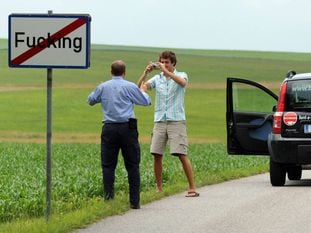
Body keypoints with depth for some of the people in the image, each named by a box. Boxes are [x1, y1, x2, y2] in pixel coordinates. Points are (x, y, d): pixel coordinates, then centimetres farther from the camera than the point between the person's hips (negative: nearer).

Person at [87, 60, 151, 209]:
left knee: (108, 165, 5)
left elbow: (90, 100, 22)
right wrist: (143, 92, 29)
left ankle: (108, 197, -5)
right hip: (127, 128, -1)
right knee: (132, 166, 4)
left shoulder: (102, 87, 6)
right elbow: (146, 102, 8)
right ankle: (134, 201, 2)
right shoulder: (130, 87, -1)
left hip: (109, 129, 2)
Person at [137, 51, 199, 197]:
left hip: (176, 121, -4)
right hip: (160, 121, 4)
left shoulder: (181, 75, 3)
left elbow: (182, 82, -21)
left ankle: (192, 188, -6)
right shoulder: (157, 79, 11)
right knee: (157, 155, 0)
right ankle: (159, 188, 10)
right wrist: (146, 73, -16)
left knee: (182, 155, -9)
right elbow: (140, 87, -1)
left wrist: (166, 72, -28)